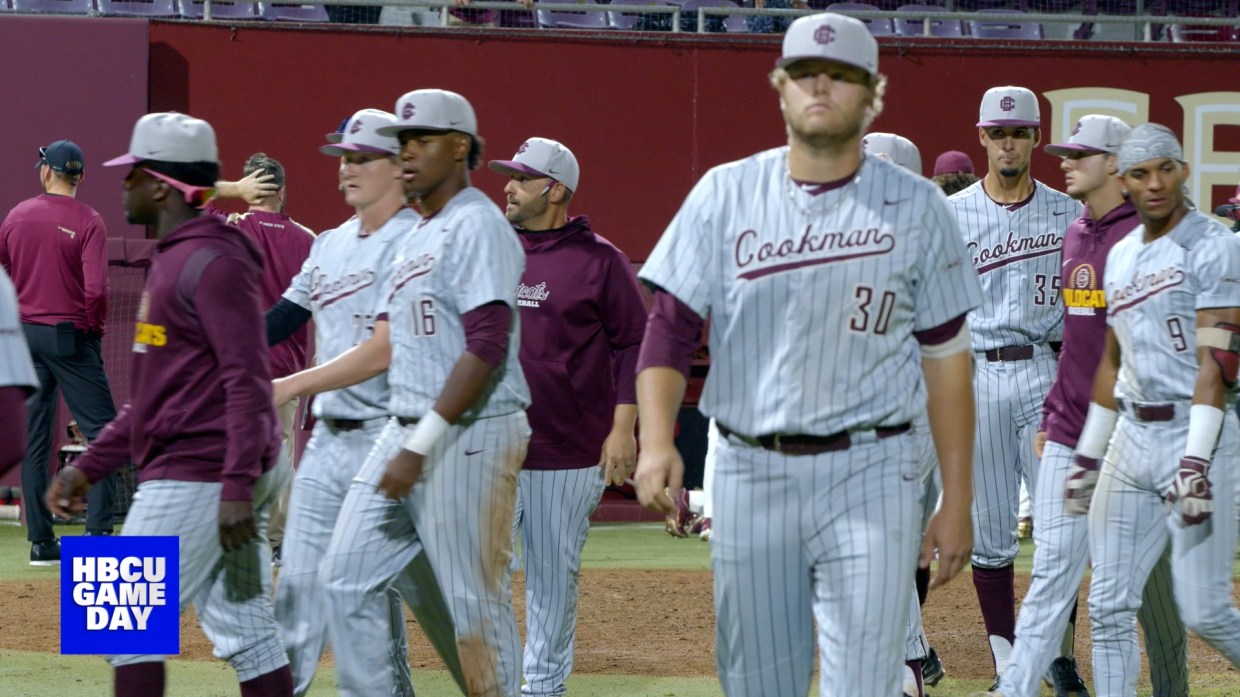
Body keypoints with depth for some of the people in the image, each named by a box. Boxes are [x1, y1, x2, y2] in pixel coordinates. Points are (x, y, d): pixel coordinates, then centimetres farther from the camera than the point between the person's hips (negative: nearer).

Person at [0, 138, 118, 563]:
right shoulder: (88, 222, -9)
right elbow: (96, 288, -18)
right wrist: (96, 327, -2)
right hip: (70, 336, -4)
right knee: (102, 432, 1)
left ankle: (41, 542, 7)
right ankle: (98, 532, -9)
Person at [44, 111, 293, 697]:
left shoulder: (214, 262, -13)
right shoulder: (172, 260, 19)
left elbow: (247, 380, -21)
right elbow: (155, 392, 25)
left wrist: (238, 487, -28)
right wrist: (89, 466, 22)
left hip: (197, 475, -10)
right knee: (244, 630, 8)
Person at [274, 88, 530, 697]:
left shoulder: (476, 227, -11)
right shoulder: (417, 238, 18)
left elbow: (487, 350, -20)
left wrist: (421, 447, -22)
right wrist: (289, 387, 17)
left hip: (470, 435, -10)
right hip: (408, 432, 10)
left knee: (472, 599, -6)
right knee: (347, 577, 6)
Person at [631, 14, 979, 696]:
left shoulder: (917, 207, 2)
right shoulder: (725, 194, 4)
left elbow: (945, 358, 4)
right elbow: (670, 326, -1)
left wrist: (957, 500, 2)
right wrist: (656, 441, -18)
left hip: (871, 472, -2)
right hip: (750, 472, 2)